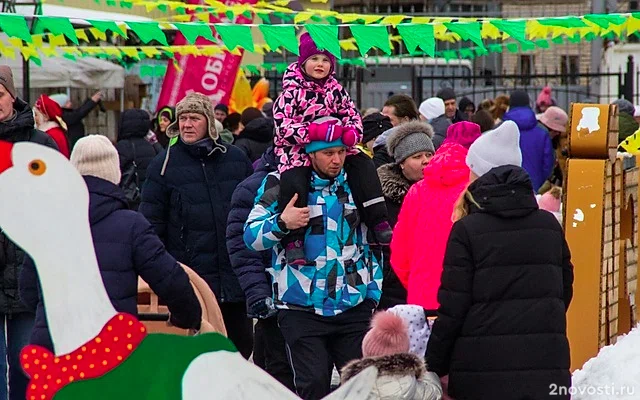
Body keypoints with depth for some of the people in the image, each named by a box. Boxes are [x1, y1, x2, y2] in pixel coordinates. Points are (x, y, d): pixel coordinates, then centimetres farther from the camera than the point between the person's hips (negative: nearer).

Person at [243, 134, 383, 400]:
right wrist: (282, 223, -26)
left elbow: (371, 241, 19)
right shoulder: (281, 184, -3)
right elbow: (251, 237, -7)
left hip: (354, 308, 3)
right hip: (302, 310, -3)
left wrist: (373, 293, 14)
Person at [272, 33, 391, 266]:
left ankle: (378, 224, -14)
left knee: (363, 164, -15)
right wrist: (314, 132, -30)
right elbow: (283, 125, -17)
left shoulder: (335, 90, 9)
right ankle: (293, 240, -24)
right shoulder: (291, 91, -6)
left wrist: (350, 133, -19)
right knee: (293, 181, -32)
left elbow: (354, 117, 6)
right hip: (297, 150, -4)